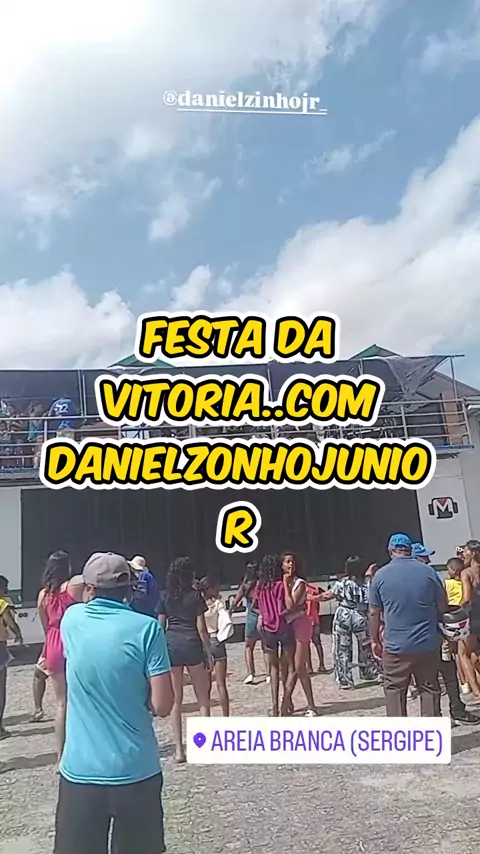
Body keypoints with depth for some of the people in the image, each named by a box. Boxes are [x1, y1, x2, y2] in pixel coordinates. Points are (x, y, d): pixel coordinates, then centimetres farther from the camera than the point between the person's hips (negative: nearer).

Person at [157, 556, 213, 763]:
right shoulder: (195, 596, -2)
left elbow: (160, 627, 5)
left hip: (171, 646, 2)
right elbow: (201, 628, -3)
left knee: (175, 699, 10)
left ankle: (179, 749, 11)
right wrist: (209, 652, 4)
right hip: (192, 646, -2)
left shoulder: (165, 597, 5)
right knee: (202, 697, 13)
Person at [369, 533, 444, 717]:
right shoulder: (429, 572, -1)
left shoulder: (381, 575, -3)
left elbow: (374, 613, 0)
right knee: (430, 689, 12)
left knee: (394, 690, 8)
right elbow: (442, 607, 7)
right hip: (428, 644, 1)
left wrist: (375, 640, 11)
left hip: (396, 646, -1)